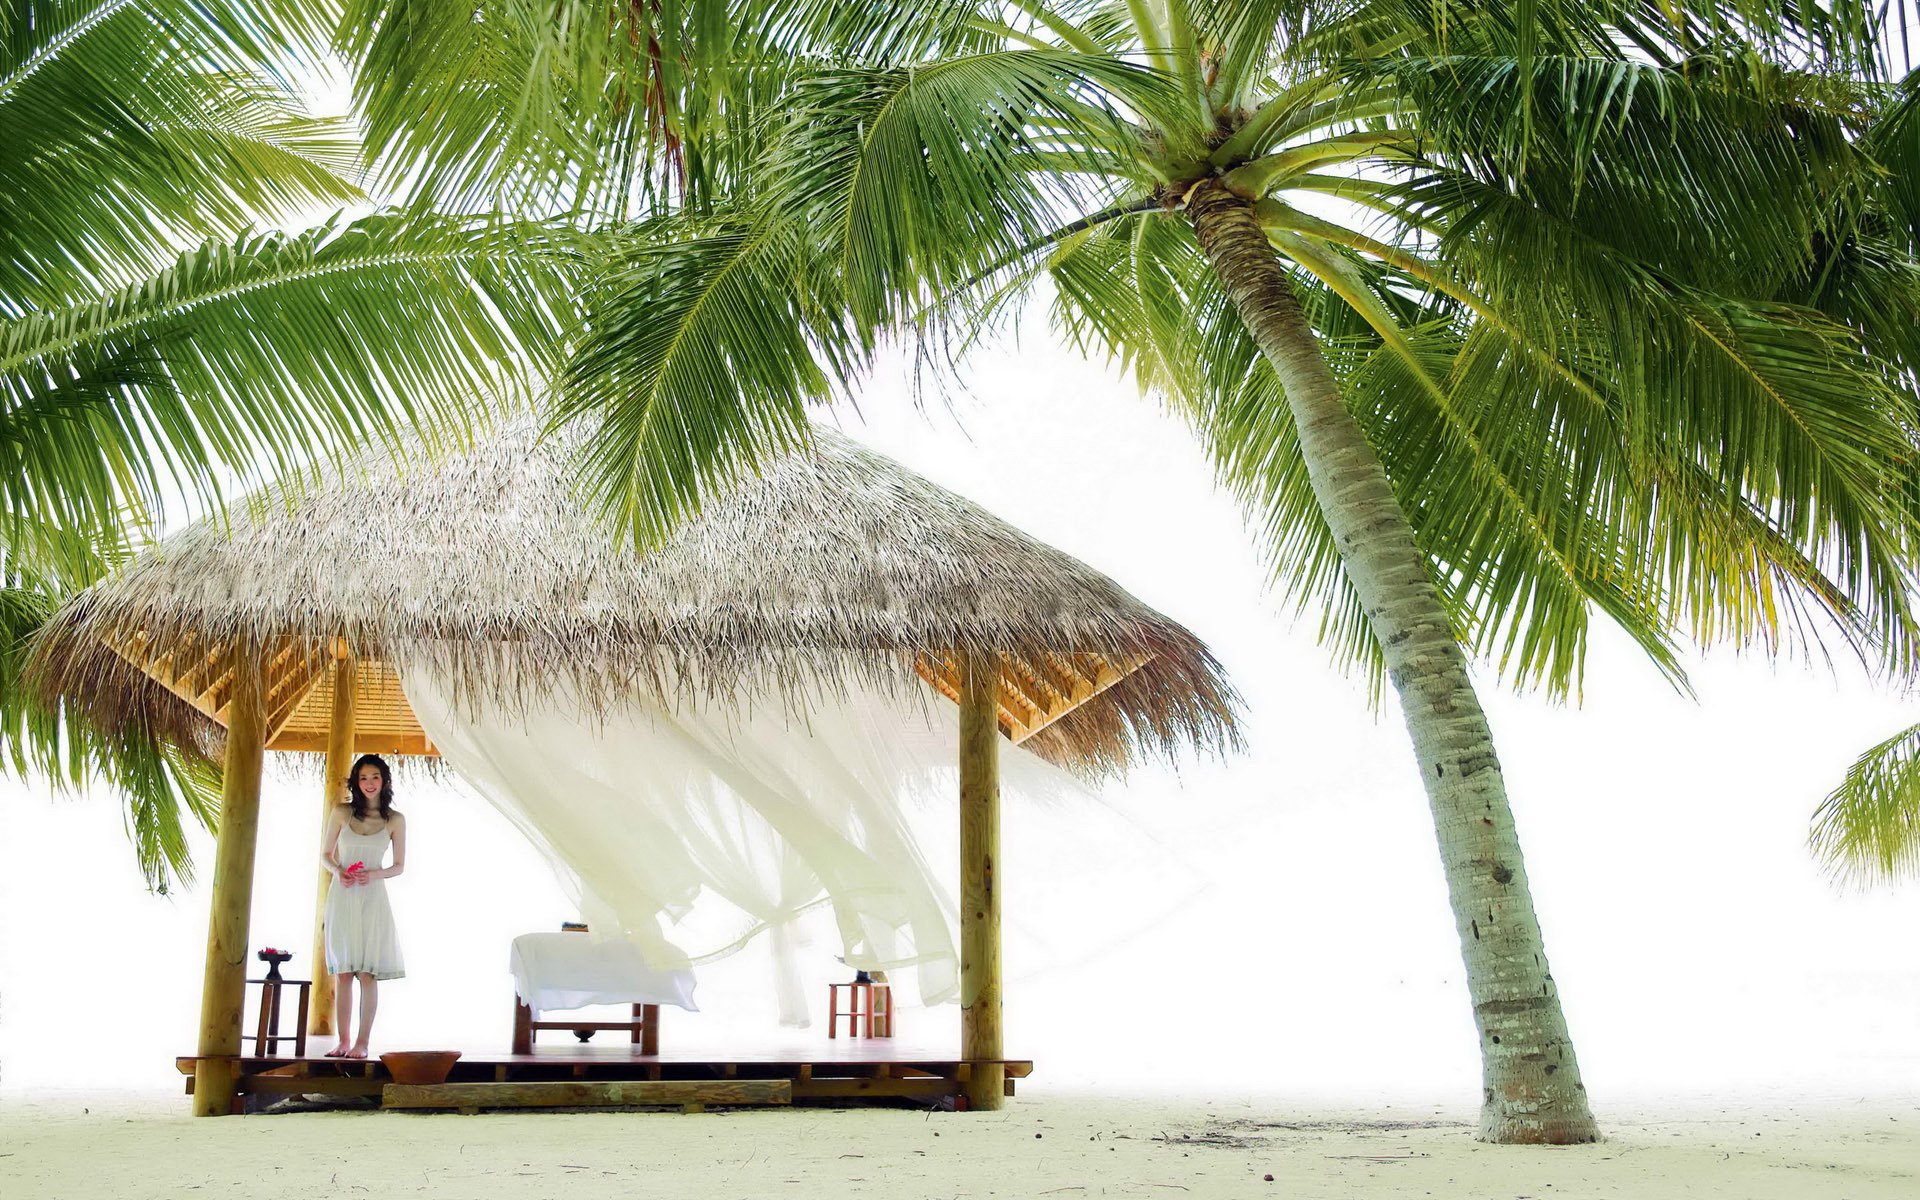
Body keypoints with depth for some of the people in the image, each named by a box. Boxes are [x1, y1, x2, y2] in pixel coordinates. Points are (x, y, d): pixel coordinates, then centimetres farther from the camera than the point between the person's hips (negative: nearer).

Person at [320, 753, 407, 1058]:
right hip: (342, 898, 1)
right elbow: (325, 854, 11)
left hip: (373, 898, -1)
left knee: (368, 973, -4)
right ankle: (343, 1042, 10)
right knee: (342, 973, 3)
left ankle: (362, 1043, -1)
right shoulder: (341, 813, 3)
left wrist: (374, 875, -10)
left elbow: (399, 866, 8)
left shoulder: (395, 820, 2)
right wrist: (337, 871, -10)